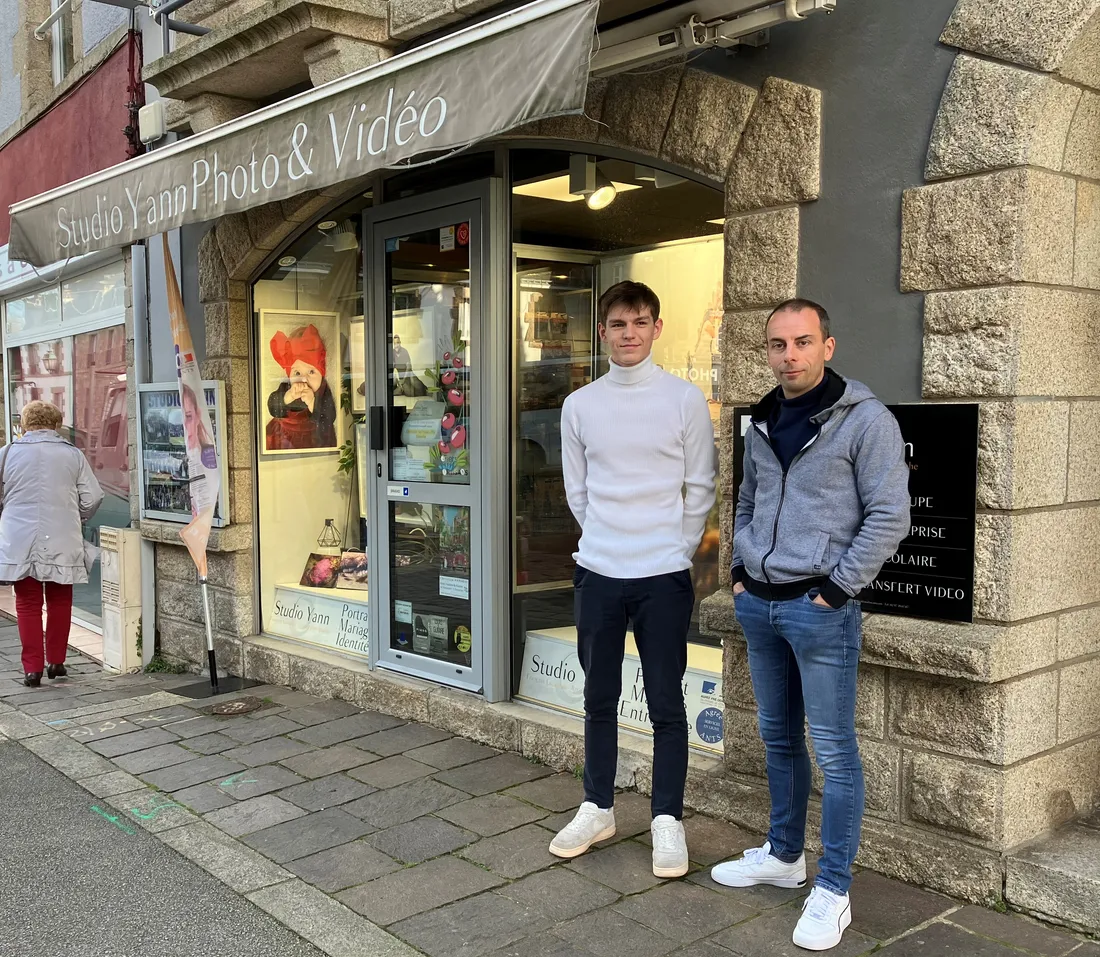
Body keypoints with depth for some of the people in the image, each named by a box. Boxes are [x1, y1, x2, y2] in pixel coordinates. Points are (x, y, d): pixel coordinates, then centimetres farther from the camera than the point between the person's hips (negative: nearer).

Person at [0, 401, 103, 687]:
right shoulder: (73, 454, 0)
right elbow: (92, 498, 0)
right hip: (62, 542, 0)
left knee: (28, 603, 7)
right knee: (59, 601, 14)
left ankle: (32, 667, 6)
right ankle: (56, 662, 21)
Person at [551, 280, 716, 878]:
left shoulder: (685, 399, -2)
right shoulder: (579, 405, 4)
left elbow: (699, 490, 2)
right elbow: (577, 491, 10)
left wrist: (675, 552, 2)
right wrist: (606, 541, 7)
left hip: (664, 574, -2)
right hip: (597, 572, 3)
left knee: (666, 704, 4)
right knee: (599, 699, 13)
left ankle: (667, 821, 17)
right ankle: (597, 808, 28)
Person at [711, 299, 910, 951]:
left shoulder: (865, 419, -10)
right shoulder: (762, 423, 11)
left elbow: (890, 516, -13)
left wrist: (835, 588, -15)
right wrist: (741, 570, 11)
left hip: (820, 608, -7)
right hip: (758, 604, 7)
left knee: (834, 751, 0)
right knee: (779, 738, 18)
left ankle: (833, 891, 11)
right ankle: (784, 855, 34)